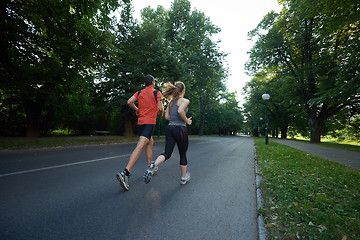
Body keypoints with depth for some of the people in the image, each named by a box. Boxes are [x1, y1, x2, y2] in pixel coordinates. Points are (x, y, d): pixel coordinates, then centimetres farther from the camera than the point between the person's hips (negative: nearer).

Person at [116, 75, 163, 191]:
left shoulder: (139, 92, 13)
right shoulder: (157, 93, -1)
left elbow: (129, 102, 0)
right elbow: (160, 108, -9)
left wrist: (137, 109, 17)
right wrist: (160, 113, 14)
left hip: (140, 121, 7)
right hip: (150, 122, -7)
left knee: (150, 142, 22)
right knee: (140, 146, -15)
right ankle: (125, 173, -25)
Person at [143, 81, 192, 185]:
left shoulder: (171, 101, 15)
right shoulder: (185, 100, -6)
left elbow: (167, 116, 13)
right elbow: (180, 111, -26)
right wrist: (187, 121, -11)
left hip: (170, 128, 6)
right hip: (180, 129, -5)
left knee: (167, 153, 3)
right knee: (183, 154, 12)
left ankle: (153, 165, -26)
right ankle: (184, 178, 27)